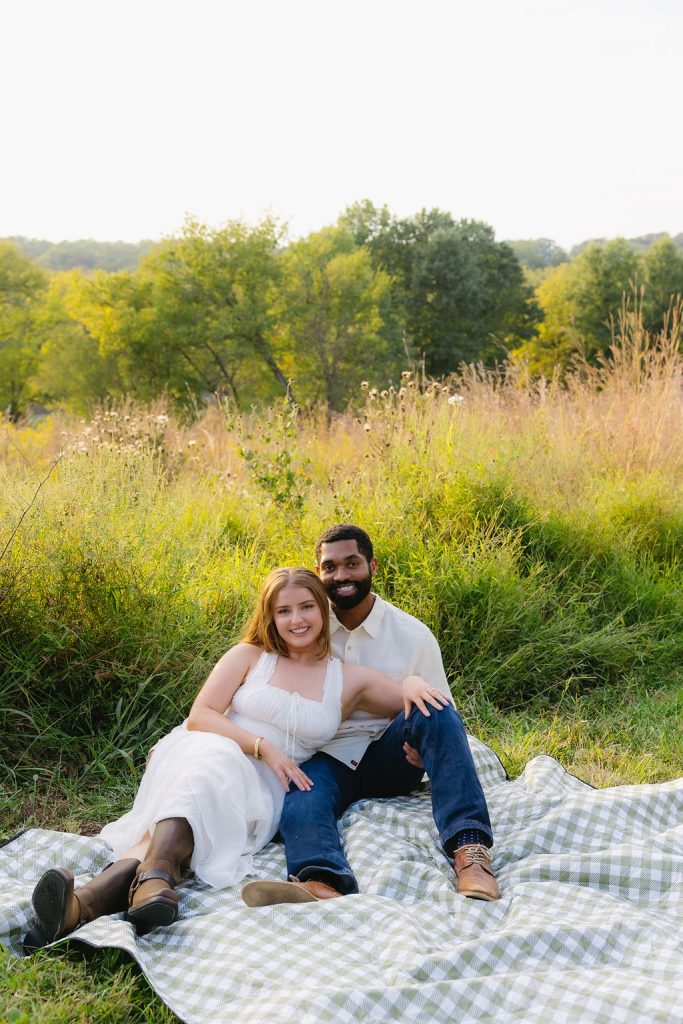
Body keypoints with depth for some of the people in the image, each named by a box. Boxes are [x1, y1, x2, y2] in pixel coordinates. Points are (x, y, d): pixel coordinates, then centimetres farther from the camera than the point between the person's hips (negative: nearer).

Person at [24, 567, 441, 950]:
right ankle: (154, 879, -66)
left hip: (262, 790, 0)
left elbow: (415, 705, 16)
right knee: (214, 762, -39)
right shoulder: (250, 656, 12)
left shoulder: (349, 679, 14)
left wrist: (414, 682, -8)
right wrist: (262, 746, -11)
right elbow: (200, 715, 2)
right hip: (199, 755, 1)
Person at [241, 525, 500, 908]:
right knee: (302, 795, -34)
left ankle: (469, 848, -40)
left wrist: (429, 751, -19)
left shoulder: (414, 635, 0)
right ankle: (320, 884, -65)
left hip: (392, 759, 0)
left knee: (434, 712, -29)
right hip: (327, 758, 0)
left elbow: (441, 717, 5)